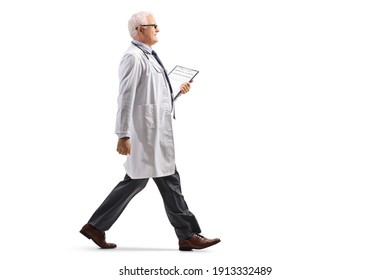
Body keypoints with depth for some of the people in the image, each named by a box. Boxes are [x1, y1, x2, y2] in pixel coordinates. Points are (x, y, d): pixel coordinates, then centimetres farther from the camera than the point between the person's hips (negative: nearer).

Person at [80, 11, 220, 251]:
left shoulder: (147, 56, 19)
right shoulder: (134, 56, -12)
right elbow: (126, 97, -18)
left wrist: (178, 91, 15)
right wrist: (123, 135, -21)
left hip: (155, 129, 10)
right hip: (148, 129, -10)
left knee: (135, 181, 11)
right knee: (168, 179, -3)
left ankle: (96, 227, 17)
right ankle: (188, 235, 6)